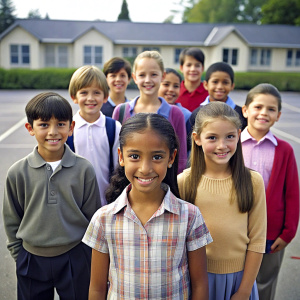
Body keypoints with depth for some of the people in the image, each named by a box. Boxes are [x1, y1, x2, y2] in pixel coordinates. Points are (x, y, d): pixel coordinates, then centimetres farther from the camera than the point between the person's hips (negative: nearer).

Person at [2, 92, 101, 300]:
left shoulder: (84, 169, -9)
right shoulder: (18, 173, -6)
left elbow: (93, 218, 0)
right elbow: (12, 222, 5)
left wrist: (90, 258, 5)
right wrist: (20, 258, 5)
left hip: (76, 260, -1)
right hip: (32, 261, 1)